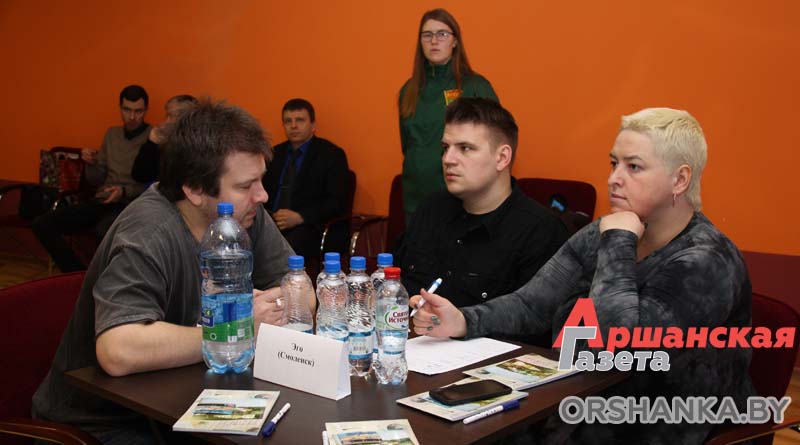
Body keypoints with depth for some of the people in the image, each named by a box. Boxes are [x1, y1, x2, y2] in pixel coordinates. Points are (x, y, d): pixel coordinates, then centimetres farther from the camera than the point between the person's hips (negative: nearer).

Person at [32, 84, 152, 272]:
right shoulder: (112, 134, 17)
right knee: (41, 224, -10)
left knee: (103, 230, -40)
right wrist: (92, 163, -1)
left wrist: (125, 191, -24)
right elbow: (96, 181, 20)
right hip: (102, 201, 7)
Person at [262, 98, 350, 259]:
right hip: (271, 223, 5)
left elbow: (338, 203, -3)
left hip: (310, 227, -4)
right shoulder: (275, 154, 23)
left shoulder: (331, 154, 5)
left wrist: (299, 217, -16)